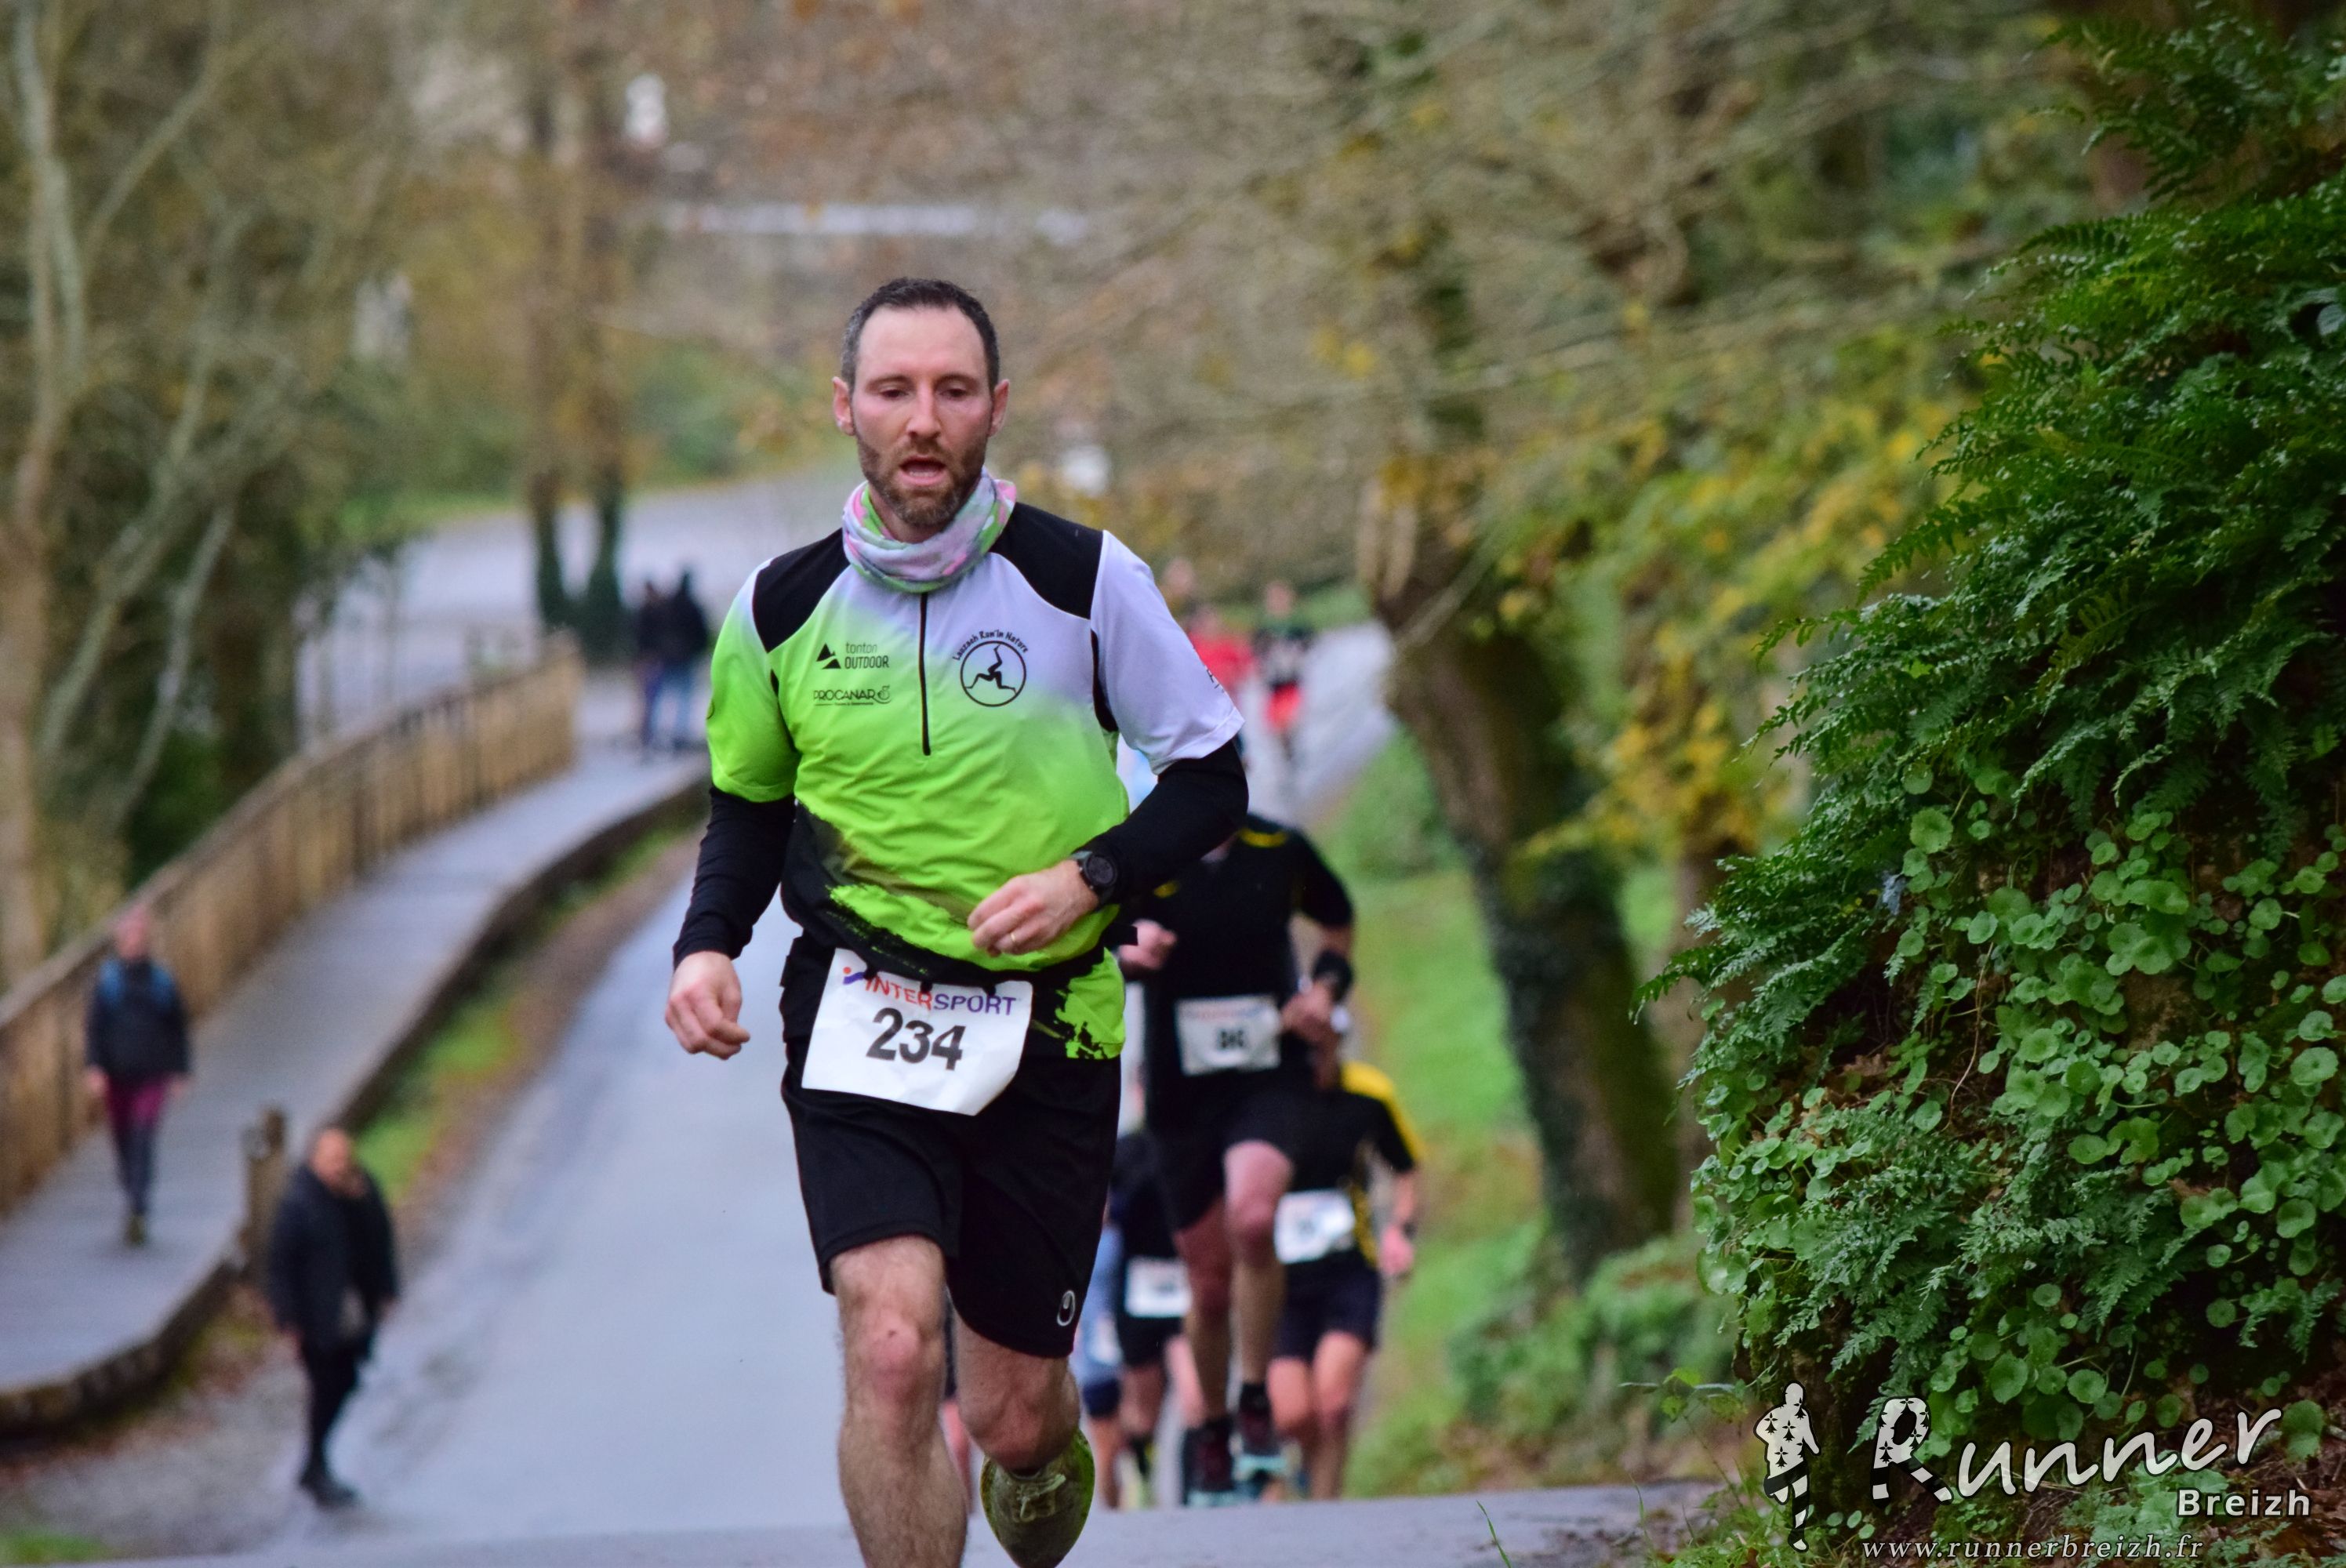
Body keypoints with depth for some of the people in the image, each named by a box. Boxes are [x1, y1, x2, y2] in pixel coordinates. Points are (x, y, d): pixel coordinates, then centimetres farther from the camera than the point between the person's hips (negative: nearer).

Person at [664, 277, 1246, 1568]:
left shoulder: (1085, 581, -5)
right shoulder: (782, 610, 0)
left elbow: (1211, 780, 3)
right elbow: (748, 806, 16)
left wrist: (1088, 877, -14)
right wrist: (708, 943, -2)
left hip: (1046, 1028, 0)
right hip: (861, 1020, 0)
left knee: (1012, 1415, 8)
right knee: (889, 1350, -23)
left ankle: (1048, 1457, 46)